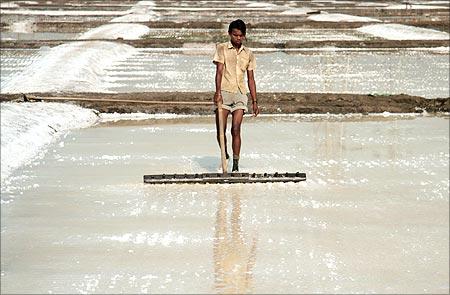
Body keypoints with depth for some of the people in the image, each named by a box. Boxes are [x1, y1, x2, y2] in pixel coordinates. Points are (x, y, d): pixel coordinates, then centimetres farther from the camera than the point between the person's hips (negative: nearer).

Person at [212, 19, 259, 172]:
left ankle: (236, 166, -9)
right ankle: (225, 156, 24)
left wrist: (254, 101, 12)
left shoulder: (248, 54, 14)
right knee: (221, 130, -2)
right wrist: (218, 92, -20)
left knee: (236, 130, -8)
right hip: (224, 93, -1)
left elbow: (251, 79, 16)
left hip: (240, 94, 1)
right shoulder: (222, 48, 4)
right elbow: (219, 71, -7)